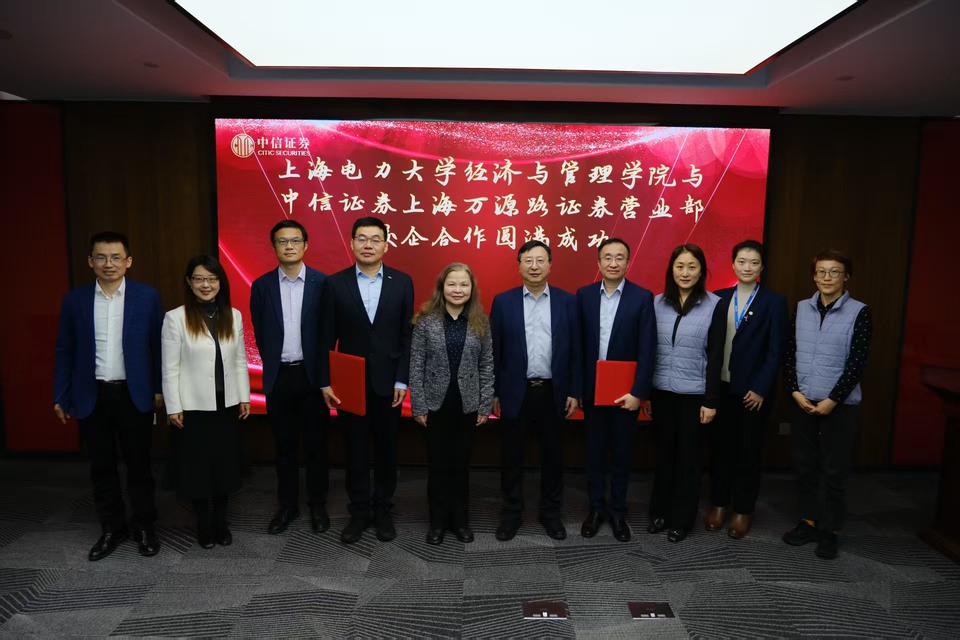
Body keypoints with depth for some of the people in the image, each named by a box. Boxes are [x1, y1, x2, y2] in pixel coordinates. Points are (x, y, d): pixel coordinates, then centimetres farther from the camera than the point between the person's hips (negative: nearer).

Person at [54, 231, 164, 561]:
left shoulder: (147, 296, -4)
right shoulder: (74, 299, 1)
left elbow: (158, 345, -1)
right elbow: (64, 350, 5)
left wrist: (159, 389, -1)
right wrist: (61, 396, 3)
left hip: (134, 395, -2)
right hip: (92, 396, 2)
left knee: (139, 465, 9)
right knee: (102, 467, 13)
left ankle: (145, 527, 25)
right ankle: (112, 528, 29)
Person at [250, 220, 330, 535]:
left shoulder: (323, 282, -4)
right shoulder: (262, 285, 2)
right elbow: (260, 334, 8)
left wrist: (322, 372, -3)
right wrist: (272, 366, 6)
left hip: (313, 375, -1)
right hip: (278, 377, 2)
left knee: (316, 444, 8)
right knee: (284, 446, 11)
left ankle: (318, 505, 23)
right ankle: (287, 506, 25)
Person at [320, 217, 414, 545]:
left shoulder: (402, 282, -1)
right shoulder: (335, 283, -1)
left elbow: (407, 335, 0)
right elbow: (327, 337, 0)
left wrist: (402, 380, -5)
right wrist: (326, 382, -4)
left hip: (387, 382, 1)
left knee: (386, 450, 11)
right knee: (356, 451, 10)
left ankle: (383, 511, 28)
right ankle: (359, 512, 26)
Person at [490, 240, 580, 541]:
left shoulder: (567, 301, 1)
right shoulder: (503, 301, 0)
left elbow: (575, 350, 2)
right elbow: (494, 351, 1)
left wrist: (574, 392, -1)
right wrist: (493, 393, -1)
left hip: (553, 392, 1)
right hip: (515, 392, 0)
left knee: (553, 457, 12)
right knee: (512, 458, 10)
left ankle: (551, 513, 29)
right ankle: (511, 512, 27)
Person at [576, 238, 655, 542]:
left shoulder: (643, 297, -6)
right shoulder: (584, 295, 1)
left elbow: (647, 349, -8)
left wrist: (638, 392, -13)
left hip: (626, 391, -1)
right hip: (592, 389, 2)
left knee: (621, 453, 11)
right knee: (594, 451, 13)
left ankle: (618, 511, 27)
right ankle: (596, 508, 28)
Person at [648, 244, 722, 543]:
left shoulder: (714, 305, -7)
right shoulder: (658, 302, 1)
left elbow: (715, 356, -7)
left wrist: (710, 400, -8)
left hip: (694, 393, -3)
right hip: (661, 391, 3)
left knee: (688, 456, 10)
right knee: (664, 452, 14)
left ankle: (682, 518, 25)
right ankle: (660, 511, 30)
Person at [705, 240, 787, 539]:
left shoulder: (774, 302, -4)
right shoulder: (719, 298, 4)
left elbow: (775, 350, -7)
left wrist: (760, 388, -13)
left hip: (752, 390, -3)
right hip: (720, 387, 3)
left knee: (748, 451, 9)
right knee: (720, 447, 12)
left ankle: (743, 510, 24)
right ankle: (719, 504, 27)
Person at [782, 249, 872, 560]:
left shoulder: (859, 312, -6)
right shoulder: (802, 308, 4)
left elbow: (857, 363, -10)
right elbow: (789, 353, 5)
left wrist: (832, 400, -13)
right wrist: (795, 391, -5)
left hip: (840, 404, -3)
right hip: (803, 400, 3)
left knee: (833, 470, 5)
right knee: (805, 465, 11)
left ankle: (830, 531, 19)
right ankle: (808, 522, 25)